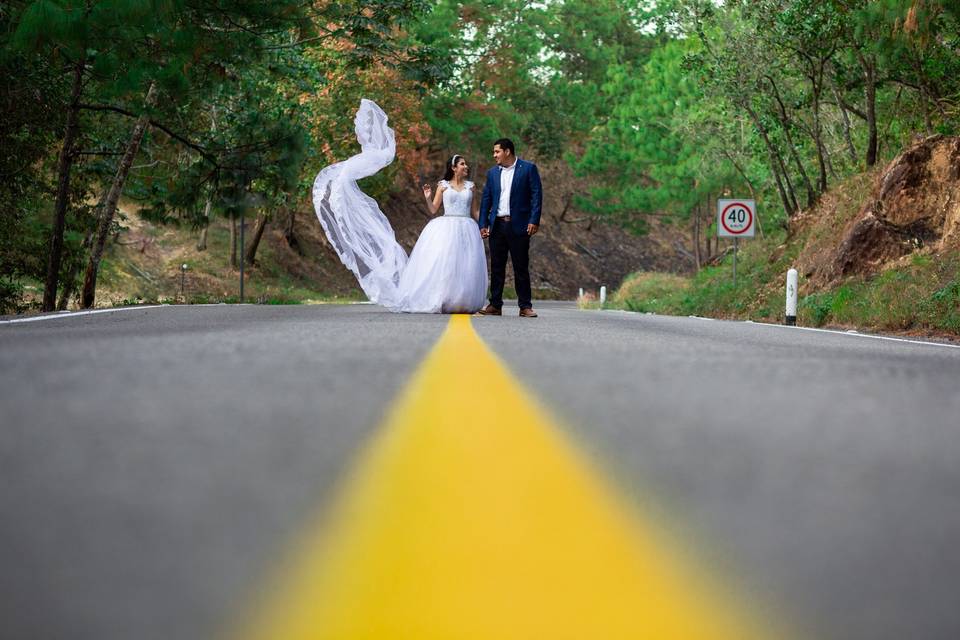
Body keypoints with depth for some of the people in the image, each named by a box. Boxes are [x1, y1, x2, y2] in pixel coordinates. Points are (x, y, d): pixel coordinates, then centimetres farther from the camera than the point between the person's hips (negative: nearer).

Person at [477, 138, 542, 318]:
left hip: (519, 226, -4)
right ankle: (495, 305, 11)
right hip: (497, 226, 4)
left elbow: (536, 194, -4)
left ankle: (525, 306, 4)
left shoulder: (528, 169, 0)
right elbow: (486, 199, 15)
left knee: (521, 267, -1)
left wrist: (534, 221, -13)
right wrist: (483, 224, 7)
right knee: (496, 267, 6)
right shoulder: (492, 173, 14)